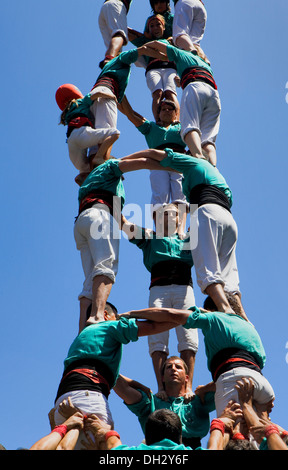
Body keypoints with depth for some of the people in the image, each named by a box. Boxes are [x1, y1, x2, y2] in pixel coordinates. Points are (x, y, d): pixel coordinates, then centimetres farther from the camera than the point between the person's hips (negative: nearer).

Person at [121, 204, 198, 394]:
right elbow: (123, 223, 21)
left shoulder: (188, 239, 29)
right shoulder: (149, 237, 26)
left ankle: (188, 386, -22)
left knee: (188, 337, -16)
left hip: (184, 287, 1)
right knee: (157, 338, -16)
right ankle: (161, 387, -22)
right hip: (158, 288, -1)